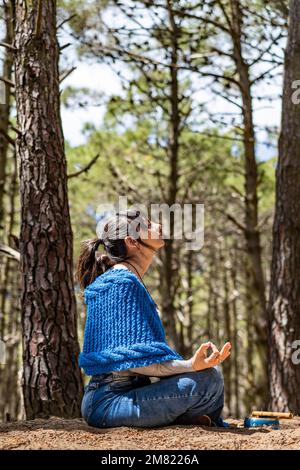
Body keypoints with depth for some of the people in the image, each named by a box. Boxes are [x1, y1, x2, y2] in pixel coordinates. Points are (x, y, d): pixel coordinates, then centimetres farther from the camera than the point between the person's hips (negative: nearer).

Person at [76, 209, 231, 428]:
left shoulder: (131, 282, 16)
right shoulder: (123, 283, -15)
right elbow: (133, 360, -22)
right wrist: (190, 366, -30)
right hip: (108, 403, -10)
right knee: (208, 378, -23)